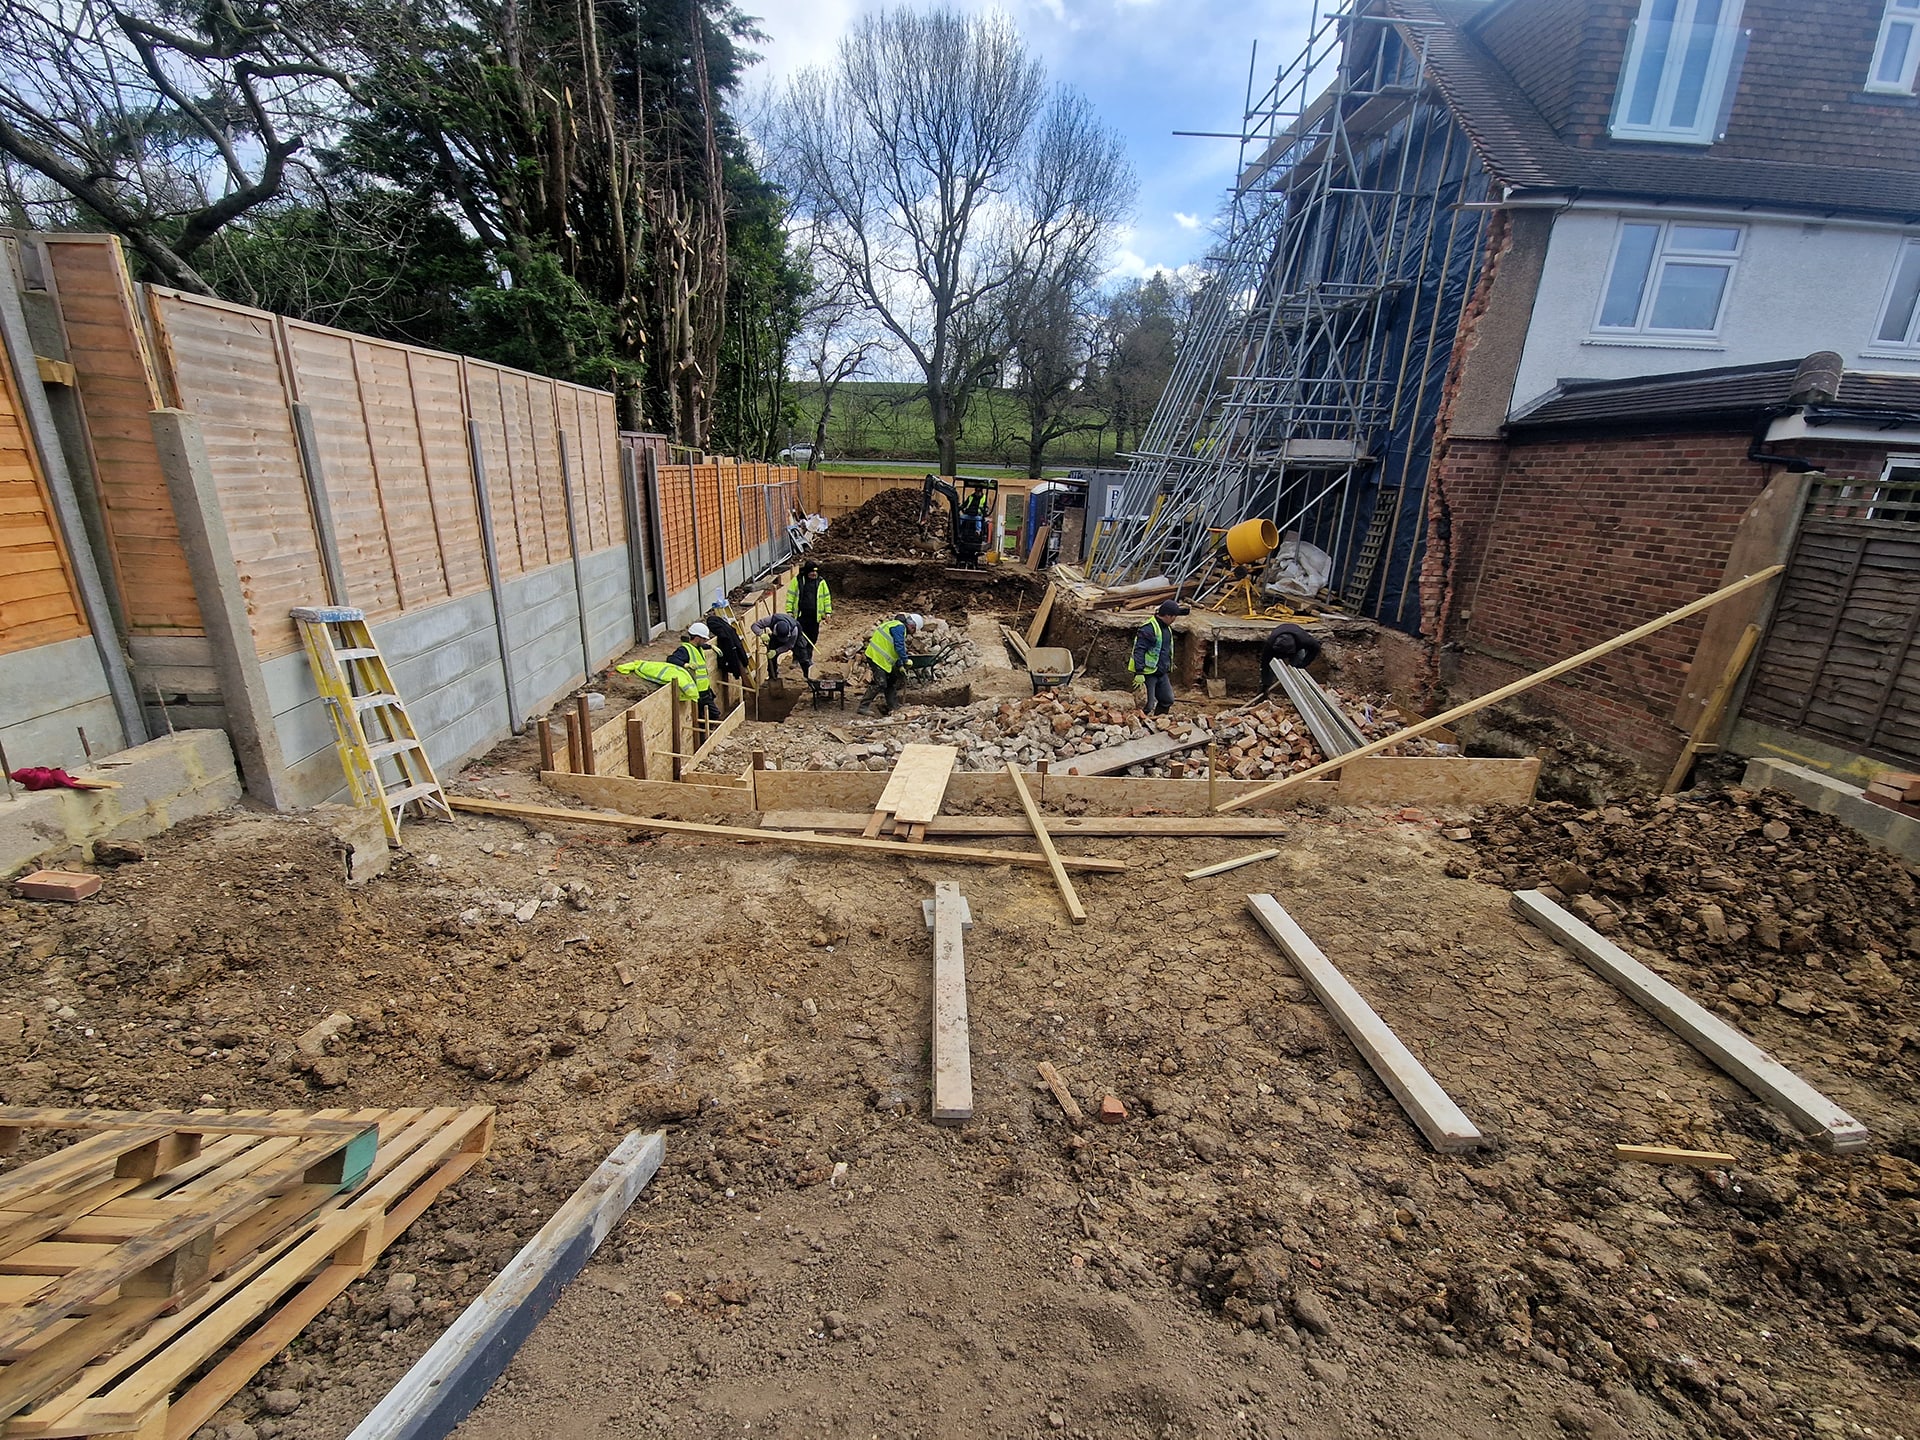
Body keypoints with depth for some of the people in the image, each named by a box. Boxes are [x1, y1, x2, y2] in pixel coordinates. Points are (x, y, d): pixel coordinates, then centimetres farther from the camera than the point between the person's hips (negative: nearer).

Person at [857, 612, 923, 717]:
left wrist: (900, 666, 18)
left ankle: (891, 708, 19)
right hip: (877, 657, -11)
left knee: (892, 681, 14)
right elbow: (899, 646, -21)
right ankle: (864, 707, -7)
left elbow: (894, 650, 24)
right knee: (880, 683, -12)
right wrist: (905, 660, -11)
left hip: (883, 659, 11)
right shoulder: (899, 627, -12)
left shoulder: (895, 626, 22)